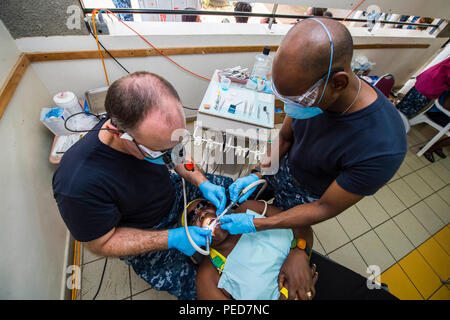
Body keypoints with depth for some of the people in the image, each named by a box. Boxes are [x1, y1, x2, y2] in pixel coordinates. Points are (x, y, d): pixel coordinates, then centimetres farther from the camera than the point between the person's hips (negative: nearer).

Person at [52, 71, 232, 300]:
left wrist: (202, 183, -15)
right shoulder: (78, 186, -37)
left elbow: (177, 157, -2)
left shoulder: (151, 128, -22)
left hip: (173, 193, 5)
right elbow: (100, 244, -19)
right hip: (143, 236, -4)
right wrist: (171, 238, -26)